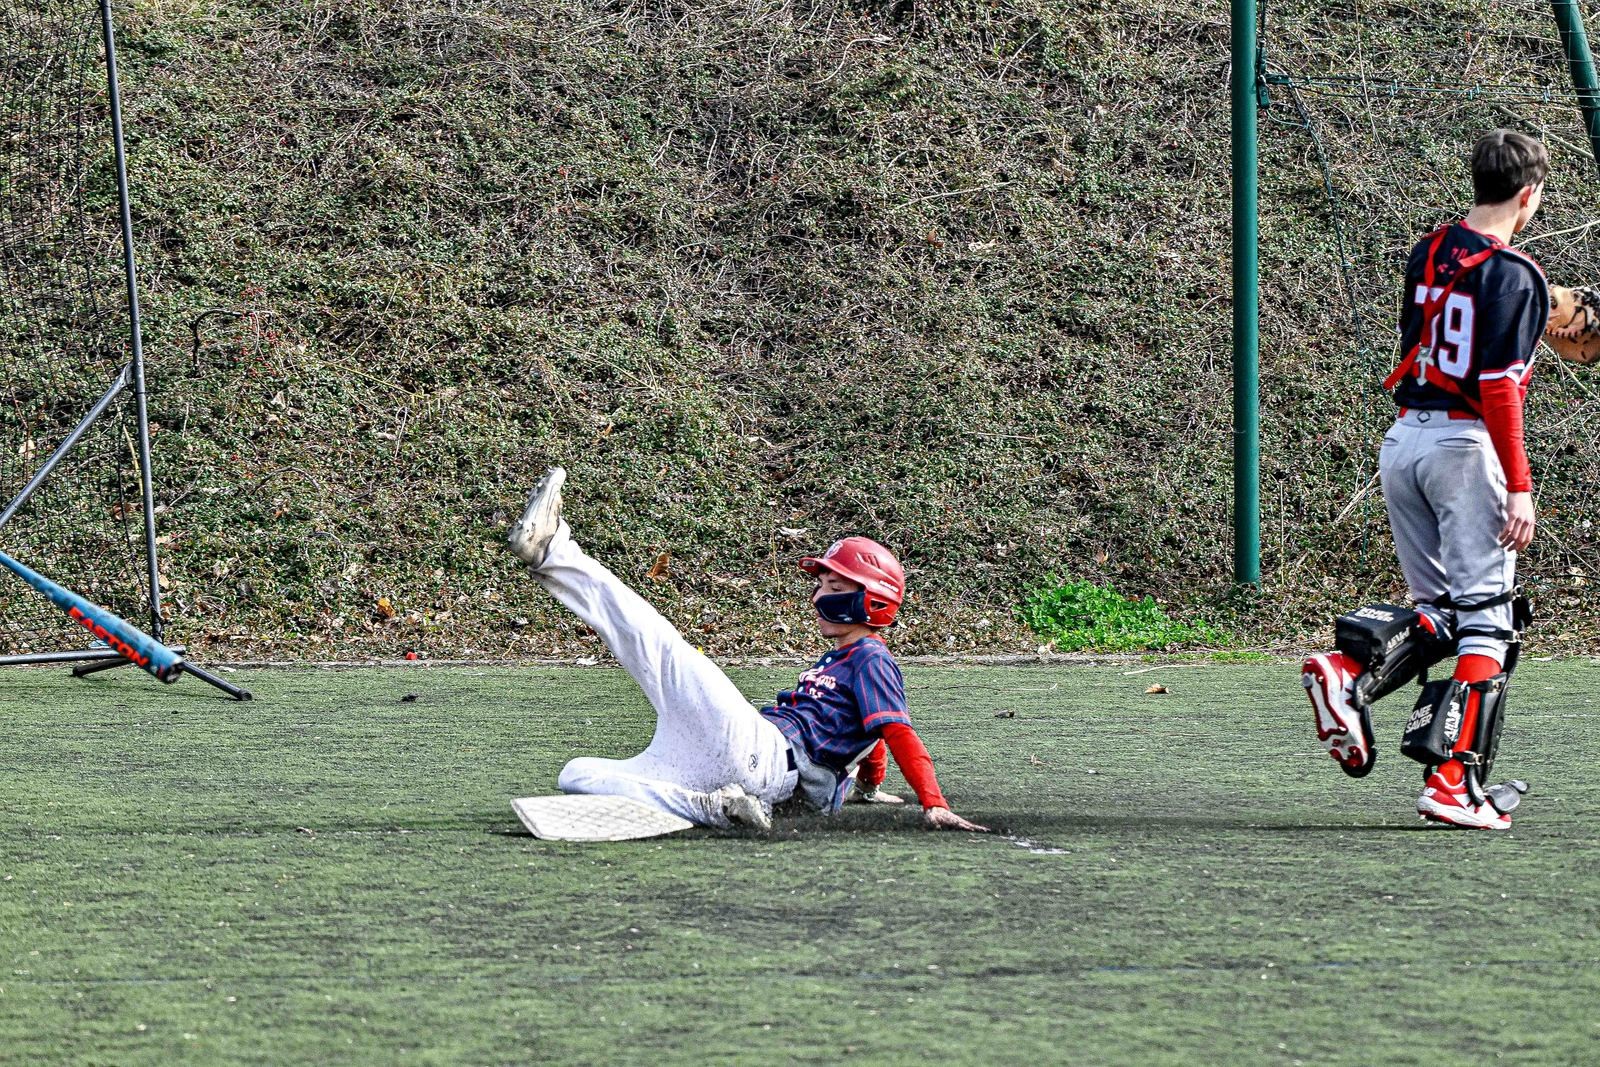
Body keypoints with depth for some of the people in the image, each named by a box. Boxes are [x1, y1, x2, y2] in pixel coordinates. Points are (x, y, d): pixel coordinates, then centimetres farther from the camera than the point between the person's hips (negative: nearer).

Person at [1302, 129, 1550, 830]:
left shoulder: (1429, 253, 10)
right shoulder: (1513, 275, -12)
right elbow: (1497, 388, -17)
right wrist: (1518, 486, -16)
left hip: (1403, 437, 7)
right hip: (1467, 443, -7)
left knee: (1437, 611, 15)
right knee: (1487, 618, -2)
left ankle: (1349, 672, -11)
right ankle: (1454, 783, -9)